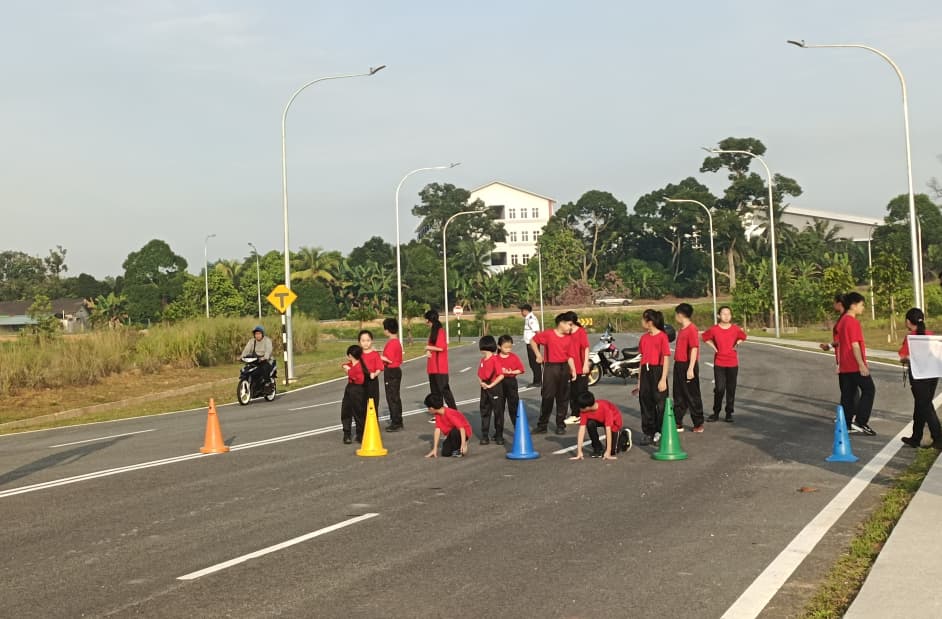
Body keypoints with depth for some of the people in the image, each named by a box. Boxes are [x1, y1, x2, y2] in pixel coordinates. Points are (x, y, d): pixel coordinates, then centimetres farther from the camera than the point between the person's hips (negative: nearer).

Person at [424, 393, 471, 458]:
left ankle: (457, 450, -13)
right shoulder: (438, 415, -7)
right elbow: (437, 430, -8)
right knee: (445, 453, -7)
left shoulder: (449, 414, -32)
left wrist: (463, 444, -40)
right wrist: (435, 449, -12)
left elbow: (461, 427, -36)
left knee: (454, 432, -39)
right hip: (451, 433, 7)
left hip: (463, 432, -7)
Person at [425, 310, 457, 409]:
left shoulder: (440, 331, -13)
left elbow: (441, 347, -21)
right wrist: (428, 351, -4)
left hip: (440, 367, -9)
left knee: (444, 389, -8)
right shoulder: (432, 331, 14)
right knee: (435, 391, 11)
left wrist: (428, 347, -9)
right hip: (433, 367, 9)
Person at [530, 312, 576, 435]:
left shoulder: (568, 338, 5)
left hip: (564, 368, 4)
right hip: (550, 367, -4)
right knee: (547, 397, -1)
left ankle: (561, 425, 15)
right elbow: (533, 341, 4)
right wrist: (538, 355, 0)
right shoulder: (548, 334, -7)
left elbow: (570, 356, 6)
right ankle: (542, 425, 7)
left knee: (563, 398, 7)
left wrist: (573, 370, -3)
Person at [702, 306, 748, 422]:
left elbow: (742, 337, 19)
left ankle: (729, 414, 14)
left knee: (731, 389, 5)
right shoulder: (714, 329, -5)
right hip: (719, 363, -2)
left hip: (733, 363, 2)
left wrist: (736, 345, 6)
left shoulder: (735, 329, 0)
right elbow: (705, 337, 12)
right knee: (719, 389, -6)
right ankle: (716, 413, 6)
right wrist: (714, 347, 2)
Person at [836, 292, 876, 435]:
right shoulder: (853, 322, -15)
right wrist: (862, 364, -19)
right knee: (869, 390, -2)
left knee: (848, 394, 9)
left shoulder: (842, 321, 14)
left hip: (845, 365, 9)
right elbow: (855, 345, -20)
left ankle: (847, 424, 11)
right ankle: (860, 422, -7)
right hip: (855, 365, -9)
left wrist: (839, 363, 22)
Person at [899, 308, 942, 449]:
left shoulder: (910, 337, -11)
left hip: (918, 375, -6)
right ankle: (916, 438, 24)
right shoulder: (930, 335, 4)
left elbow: (903, 357, -12)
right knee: (920, 406, 15)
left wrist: (907, 359, 8)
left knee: (925, 407, -1)